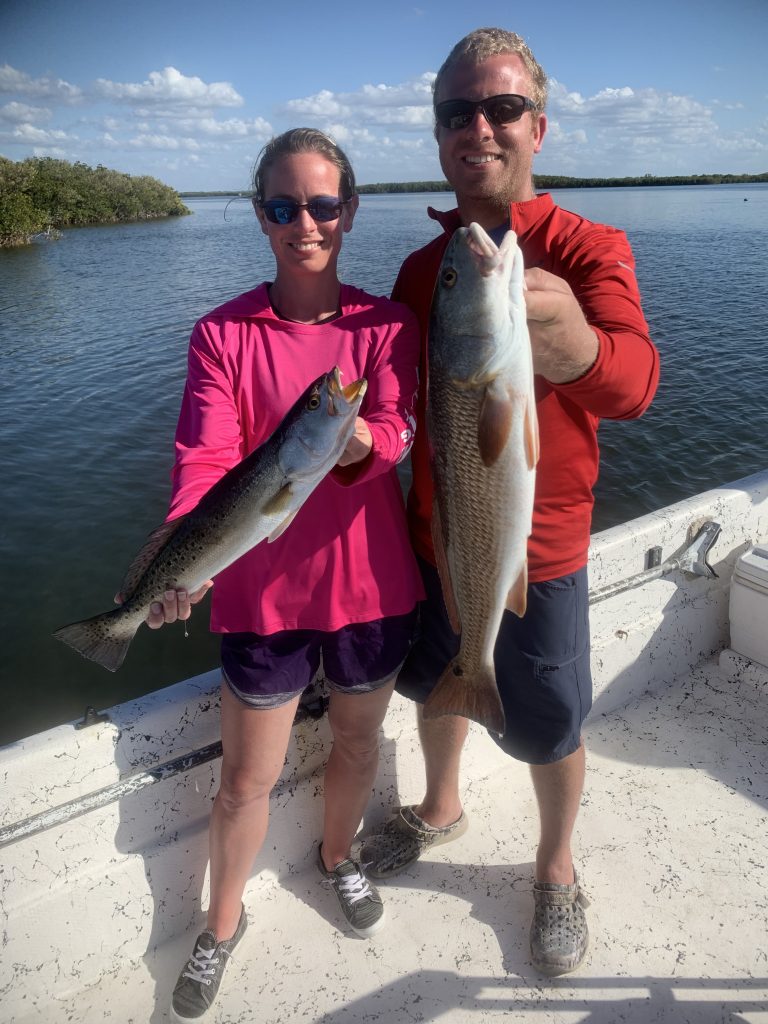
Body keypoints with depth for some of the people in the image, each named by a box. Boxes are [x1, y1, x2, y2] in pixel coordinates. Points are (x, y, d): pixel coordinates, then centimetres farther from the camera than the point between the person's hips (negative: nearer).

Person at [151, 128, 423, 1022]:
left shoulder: (386, 325, -2)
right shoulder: (223, 334, -5)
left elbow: (396, 431, -17)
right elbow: (206, 458, -16)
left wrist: (358, 441, -41)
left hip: (369, 582, 2)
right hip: (263, 589, -1)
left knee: (357, 744, 21)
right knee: (246, 780, 11)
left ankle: (338, 856, 53)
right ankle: (222, 924, 40)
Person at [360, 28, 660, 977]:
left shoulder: (587, 247, -12)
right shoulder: (423, 266, 3)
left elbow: (634, 382, -32)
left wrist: (576, 346, -54)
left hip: (538, 550, -4)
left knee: (550, 729, 12)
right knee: (438, 684, 23)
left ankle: (556, 870, 41)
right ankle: (440, 809, 53)